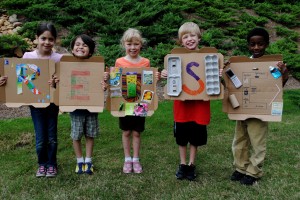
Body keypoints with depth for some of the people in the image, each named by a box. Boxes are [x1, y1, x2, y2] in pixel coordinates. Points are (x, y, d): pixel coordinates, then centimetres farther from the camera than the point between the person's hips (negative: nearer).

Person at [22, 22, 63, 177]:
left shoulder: (59, 58, -8)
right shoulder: (28, 56, -5)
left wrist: (57, 83, -28)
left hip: (52, 102, 0)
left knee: (52, 137, 10)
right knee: (41, 138, 5)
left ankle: (52, 164, 31)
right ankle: (42, 164, 30)